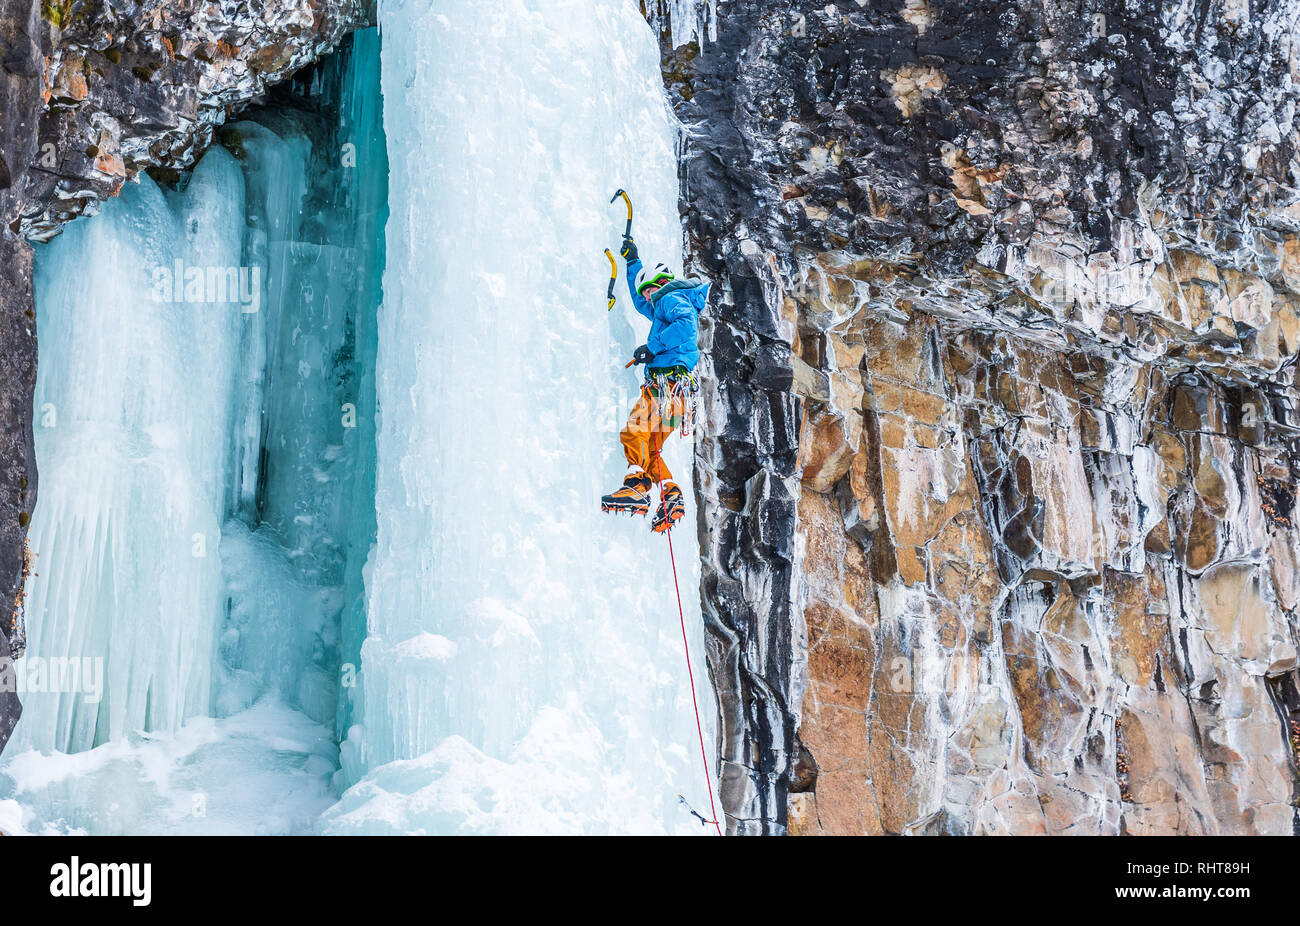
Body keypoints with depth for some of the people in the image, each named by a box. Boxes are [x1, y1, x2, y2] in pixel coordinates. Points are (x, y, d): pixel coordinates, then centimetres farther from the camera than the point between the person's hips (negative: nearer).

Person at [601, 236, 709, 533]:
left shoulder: (672, 299, 3)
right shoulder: (663, 306, 33)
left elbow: (686, 324, -19)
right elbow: (640, 302, 53)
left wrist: (652, 347, -17)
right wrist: (633, 262, 53)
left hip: (668, 382, -10)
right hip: (669, 386, 10)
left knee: (636, 431, -23)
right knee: (649, 446, 6)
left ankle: (636, 487, -38)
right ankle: (671, 496, -8)